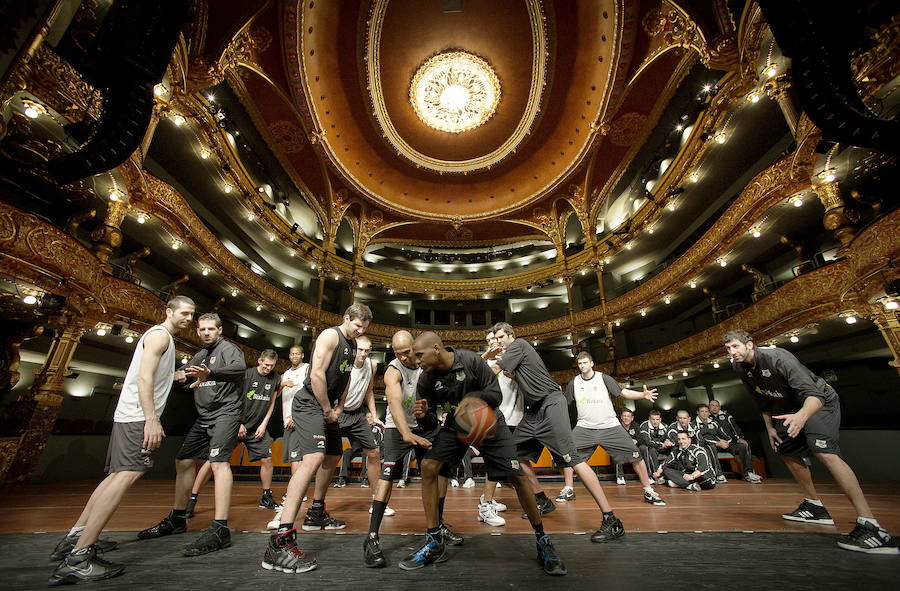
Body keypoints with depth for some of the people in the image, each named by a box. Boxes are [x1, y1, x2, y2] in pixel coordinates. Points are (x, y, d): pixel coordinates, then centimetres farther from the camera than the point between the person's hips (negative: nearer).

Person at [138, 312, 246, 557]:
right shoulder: (199, 356, 20)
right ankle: (177, 519, 31)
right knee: (183, 461, 15)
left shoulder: (227, 348, -6)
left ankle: (220, 529, -24)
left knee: (219, 462, -21)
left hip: (226, 412, -9)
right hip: (204, 417, 9)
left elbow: (240, 366, -27)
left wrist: (211, 373, -40)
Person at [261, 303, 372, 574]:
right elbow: (317, 374, -23)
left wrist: (339, 407, 10)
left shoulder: (353, 344, 13)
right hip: (310, 403, -10)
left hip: (328, 407, 10)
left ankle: (316, 514, 39)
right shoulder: (331, 335, -15)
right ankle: (280, 541, -26)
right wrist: (328, 410, -15)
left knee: (332, 458, 19)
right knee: (314, 458, -25)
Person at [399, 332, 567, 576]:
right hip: (455, 424, 3)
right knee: (428, 466, -14)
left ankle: (543, 541, 16)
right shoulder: (426, 379, -14)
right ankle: (435, 543, 2)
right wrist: (424, 414, -28)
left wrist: (475, 398, -40)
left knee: (516, 476, -7)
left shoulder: (471, 360, -26)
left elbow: (496, 394, -20)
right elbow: (431, 418, -5)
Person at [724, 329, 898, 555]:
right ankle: (815, 506, 27)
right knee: (787, 451, 12)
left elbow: (815, 394, -42)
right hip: (790, 408, 8)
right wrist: (770, 427, 8)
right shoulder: (740, 367, -9)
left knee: (824, 451, -27)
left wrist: (802, 416, -60)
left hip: (819, 403, -8)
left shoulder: (777, 357, -33)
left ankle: (871, 526, -26)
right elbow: (762, 400, 7)